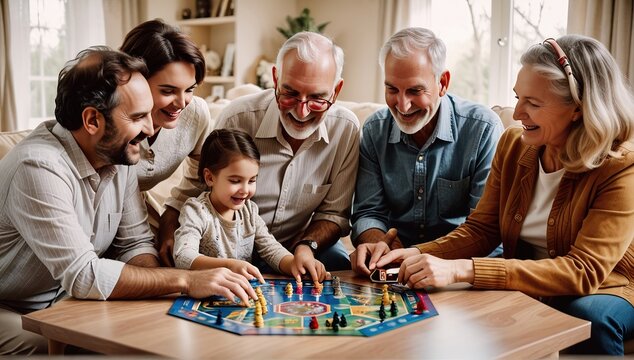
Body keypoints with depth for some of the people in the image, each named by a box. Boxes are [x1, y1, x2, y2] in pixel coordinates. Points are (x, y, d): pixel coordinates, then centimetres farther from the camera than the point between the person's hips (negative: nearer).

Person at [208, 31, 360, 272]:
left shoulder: (346, 129, -11)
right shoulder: (237, 119, -18)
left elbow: (333, 214, -1)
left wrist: (306, 247, -20)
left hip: (300, 245, 3)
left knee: (338, 265, -27)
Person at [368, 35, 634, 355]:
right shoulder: (513, 145, -3)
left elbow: (584, 271, -27)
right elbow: (481, 229, 1)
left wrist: (462, 269, -36)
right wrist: (419, 255, -21)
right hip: (525, 288, 3)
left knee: (590, 316, -35)